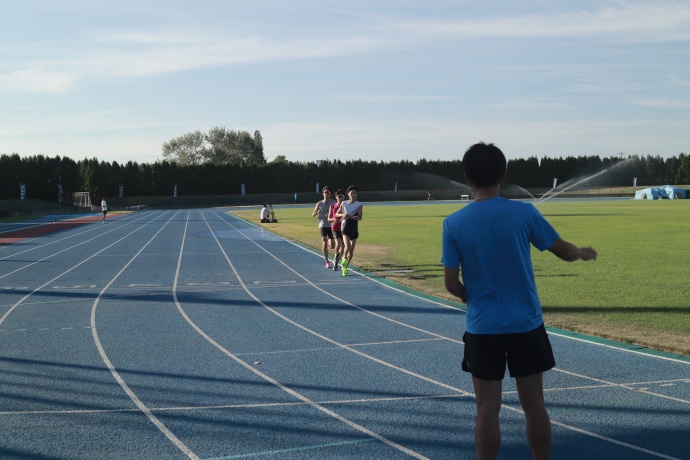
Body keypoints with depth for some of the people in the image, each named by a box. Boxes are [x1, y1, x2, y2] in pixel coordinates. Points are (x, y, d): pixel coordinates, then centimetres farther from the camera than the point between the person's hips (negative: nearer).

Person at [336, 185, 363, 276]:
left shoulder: (359, 205, 0)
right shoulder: (343, 204, 3)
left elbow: (360, 217, -10)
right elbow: (337, 214, 13)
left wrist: (349, 216, -22)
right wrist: (343, 215, -8)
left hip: (354, 230, 1)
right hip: (345, 228, -1)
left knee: (351, 251, 6)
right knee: (347, 247, -22)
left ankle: (345, 267, 24)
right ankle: (344, 260, 6)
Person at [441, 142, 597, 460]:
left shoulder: (453, 223, -7)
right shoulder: (524, 213, -7)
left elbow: (451, 284, -5)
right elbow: (565, 252, 3)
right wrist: (584, 253, 26)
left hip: (483, 327, 0)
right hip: (526, 324, 1)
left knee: (487, 408, 6)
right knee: (533, 404, 12)